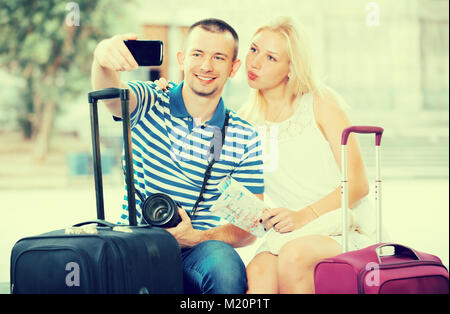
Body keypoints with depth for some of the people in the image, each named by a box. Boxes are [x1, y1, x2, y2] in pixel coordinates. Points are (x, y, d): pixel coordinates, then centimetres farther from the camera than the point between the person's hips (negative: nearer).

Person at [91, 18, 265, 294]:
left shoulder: (246, 139, 5)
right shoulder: (148, 104, 4)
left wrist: (197, 237, -17)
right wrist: (103, 61, -44)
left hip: (200, 251, -1)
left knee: (224, 265, -35)